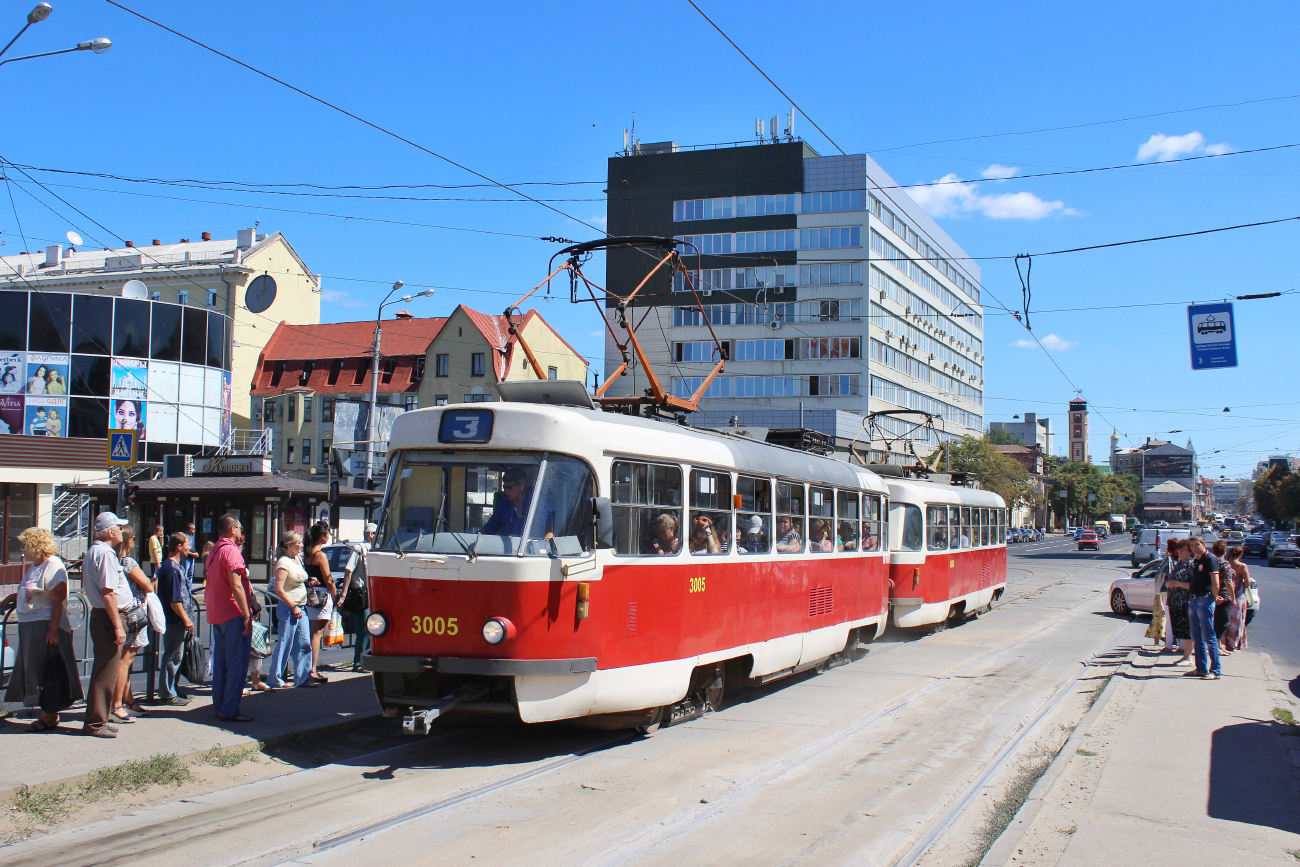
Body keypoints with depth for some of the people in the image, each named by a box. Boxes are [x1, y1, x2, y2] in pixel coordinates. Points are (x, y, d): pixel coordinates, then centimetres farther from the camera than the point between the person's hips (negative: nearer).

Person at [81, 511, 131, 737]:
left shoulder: (92, 552, 16)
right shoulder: (105, 554, -16)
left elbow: (85, 585, 24)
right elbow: (108, 593, -21)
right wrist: (118, 626, -20)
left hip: (98, 616, 11)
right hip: (108, 618, -11)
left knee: (103, 670, 17)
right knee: (105, 673, -6)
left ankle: (96, 720, 23)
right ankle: (95, 723, -2)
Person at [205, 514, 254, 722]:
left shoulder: (214, 551, 15)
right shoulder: (231, 551, -14)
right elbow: (236, 586, -22)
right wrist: (247, 615, -22)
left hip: (216, 615, 10)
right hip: (233, 613, -10)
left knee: (220, 663, 14)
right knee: (237, 663, -7)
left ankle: (219, 706, 19)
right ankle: (230, 711, -8)